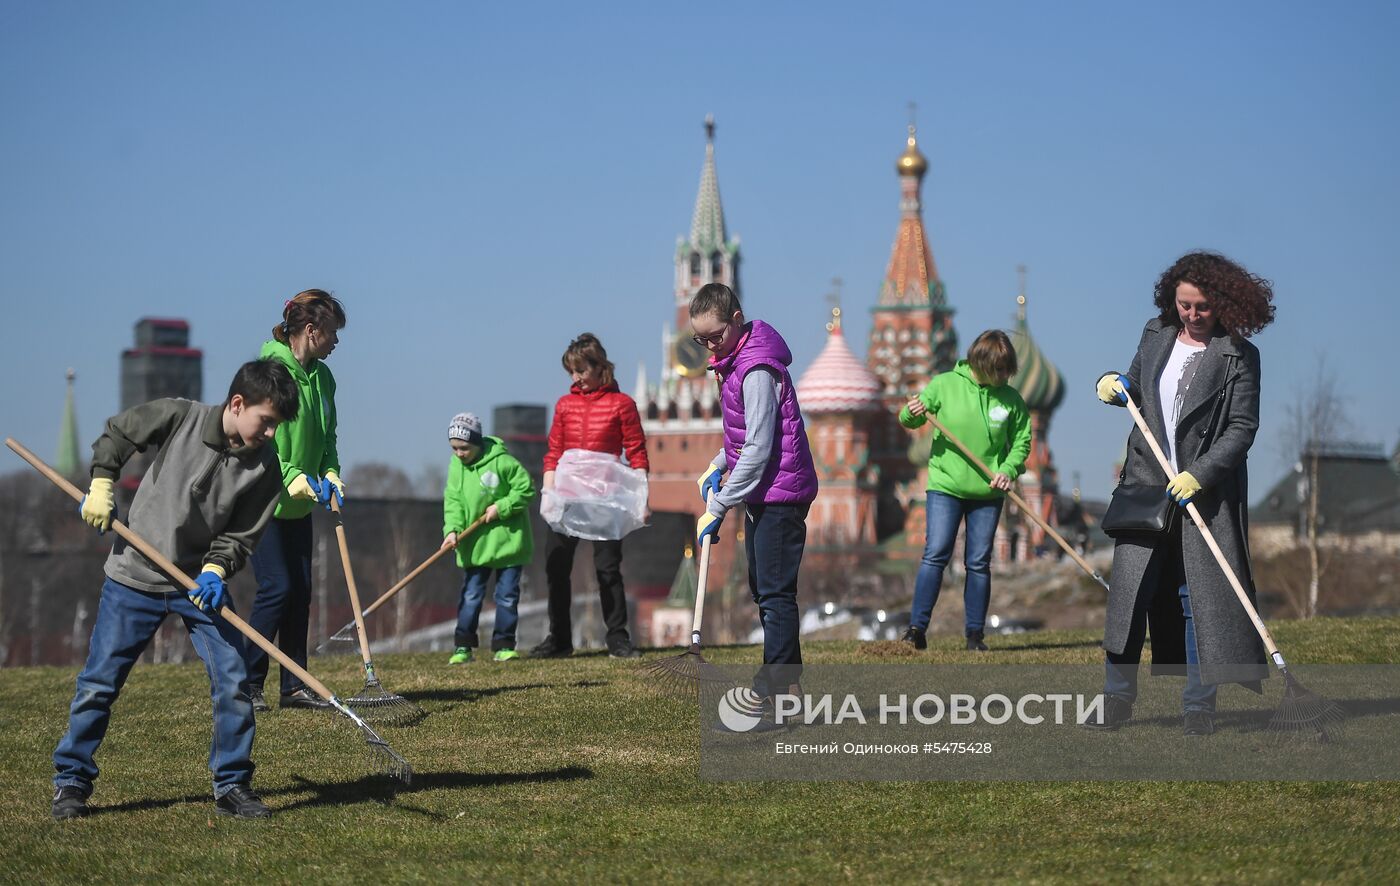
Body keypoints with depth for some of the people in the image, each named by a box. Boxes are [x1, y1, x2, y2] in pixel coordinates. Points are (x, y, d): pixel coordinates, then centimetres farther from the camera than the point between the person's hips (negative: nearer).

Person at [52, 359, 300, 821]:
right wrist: (101, 487, -5)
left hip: (203, 582, 2)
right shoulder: (179, 417, -14)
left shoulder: (265, 468, -9)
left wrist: (216, 570, -23)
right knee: (99, 683, 1)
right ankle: (71, 782, 16)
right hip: (134, 576, -2)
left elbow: (241, 536, -6)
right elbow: (116, 433, 3)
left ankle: (232, 786, 8)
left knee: (233, 681, -6)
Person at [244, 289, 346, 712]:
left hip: (299, 503, 8)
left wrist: (330, 475, -2)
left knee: (300, 590, 7)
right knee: (277, 589, -12)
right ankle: (246, 683, -3)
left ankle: (294, 686, 13)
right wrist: (296, 479, -28)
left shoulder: (322, 376, 9)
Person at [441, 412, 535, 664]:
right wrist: (452, 529, -17)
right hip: (475, 545, 3)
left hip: (508, 540, -3)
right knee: (471, 595, 1)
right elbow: (453, 500, -3)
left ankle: (503, 645, 11)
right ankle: (463, 647, 5)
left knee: (507, 595, 3)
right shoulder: (456, 465, 0)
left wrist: (501, 507, -16)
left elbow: (526, 488, -9)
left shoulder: (501, 462, -14)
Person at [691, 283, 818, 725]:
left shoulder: (757, 370, -20)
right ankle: (785, 683, 24)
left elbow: (758, 449, -23)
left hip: (780, 491, -11)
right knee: (762, 589, 15)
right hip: (761, 494, 11)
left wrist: (717, 507, -20)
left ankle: (777, 694, -9)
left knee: (775, 592, -10)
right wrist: (718, 465, 8)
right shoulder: (735, 361, 11)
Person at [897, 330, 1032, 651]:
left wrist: (1009, 470, -9)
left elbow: (1022, 441, 8)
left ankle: (975, 632, 12)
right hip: (945, 486, -2)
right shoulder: (944, 385, -4)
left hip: (987, 492, 2)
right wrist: (911, 414, -20)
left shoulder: (1011, 399, 0)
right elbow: (909, 420, 4)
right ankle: (917, 627, -8)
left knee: (979, 562, 5)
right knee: (936, 555, -10)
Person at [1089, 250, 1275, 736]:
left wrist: (1200, 474, -18)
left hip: (1206, 489, -3)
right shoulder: (1156, 334, 8)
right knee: (1130, 588, -2)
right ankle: (1117, 696, 6)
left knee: (1200, 596, -2)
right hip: (1146, 482, 4)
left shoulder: (1238, 355, -6)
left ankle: (1198, 705, 6)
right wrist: (1112, 385, 0)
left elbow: (1242, 427, -9)